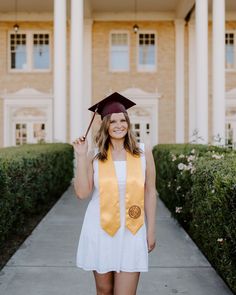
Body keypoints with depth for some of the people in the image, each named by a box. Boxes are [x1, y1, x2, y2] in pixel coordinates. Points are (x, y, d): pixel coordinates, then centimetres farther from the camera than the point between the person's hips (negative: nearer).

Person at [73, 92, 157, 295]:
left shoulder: (144, 152, -3)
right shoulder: (94, 156, -2)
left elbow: (150, 193, 1)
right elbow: (82, 193, -10)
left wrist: (151, 230, 1)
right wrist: (81, 157, -13)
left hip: (131, 232, -1)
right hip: (100, 230, 1)